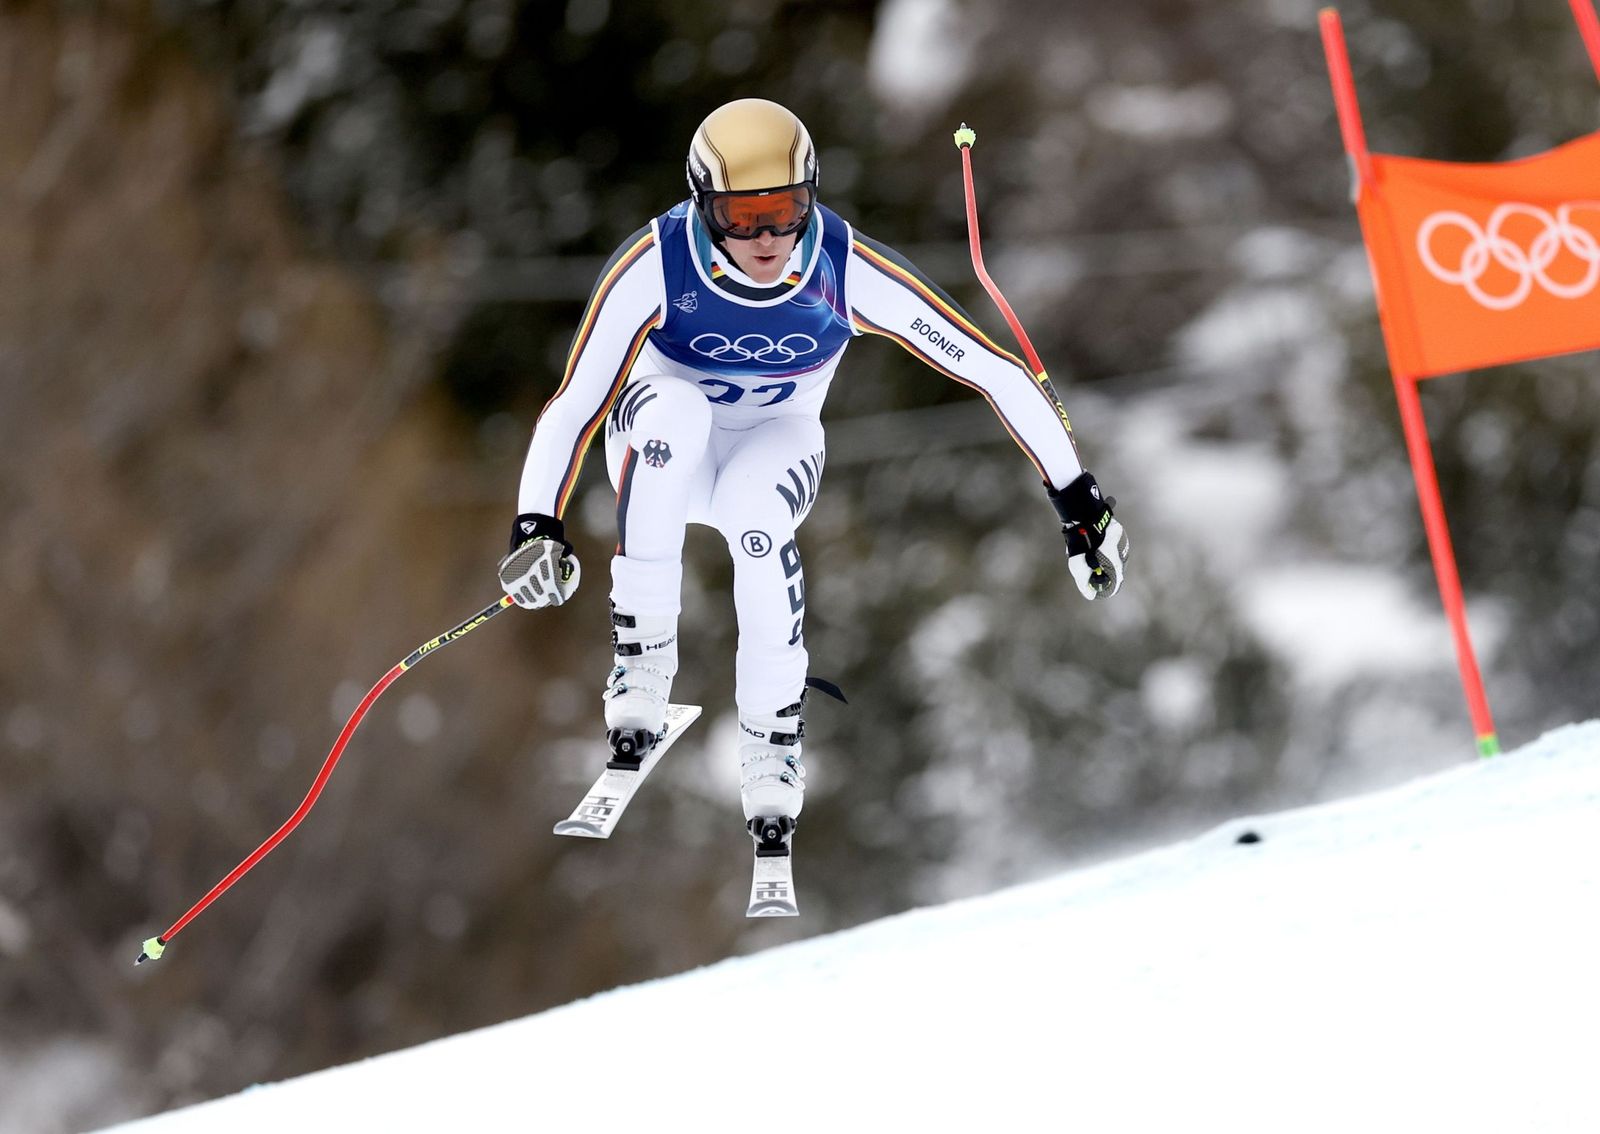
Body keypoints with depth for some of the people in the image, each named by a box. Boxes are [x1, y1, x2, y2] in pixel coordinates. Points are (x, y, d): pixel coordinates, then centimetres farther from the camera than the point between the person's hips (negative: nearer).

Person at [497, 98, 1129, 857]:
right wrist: (537, 526, -40)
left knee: (755, 522, -36)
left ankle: (773, 747, -14)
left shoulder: (847, 272, -26)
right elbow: (575, 402, -26)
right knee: (670, 406, -37)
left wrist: (1077, 502, -19)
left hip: (776, 444, 0)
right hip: (661, 449, 0)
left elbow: (994, 372, -21)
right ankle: (643, 658, -25)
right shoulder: (654, 266, -27)